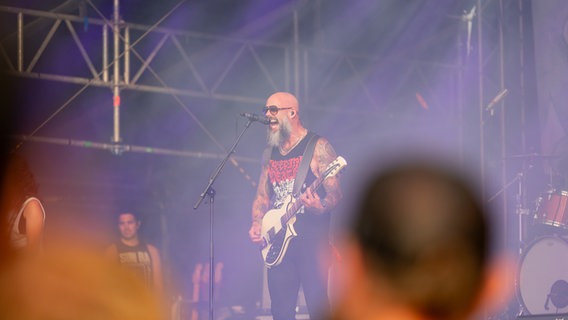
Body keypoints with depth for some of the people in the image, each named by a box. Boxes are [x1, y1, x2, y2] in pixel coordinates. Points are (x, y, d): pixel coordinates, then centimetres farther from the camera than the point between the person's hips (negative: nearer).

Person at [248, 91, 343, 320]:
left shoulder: (318, 147, -1)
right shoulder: (270, 153, 17)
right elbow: (262, 196, 21)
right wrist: (257, 225, 3)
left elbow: (335, 193, -6)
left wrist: (321, 207, -28)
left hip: (312, 241, -6)